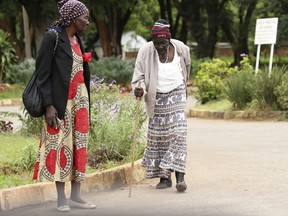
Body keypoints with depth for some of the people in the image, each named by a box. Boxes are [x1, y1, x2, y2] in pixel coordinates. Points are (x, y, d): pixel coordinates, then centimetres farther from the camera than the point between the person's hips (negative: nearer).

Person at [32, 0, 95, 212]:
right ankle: (61, 197, 2)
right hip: (61, 100, -7)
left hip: (80, 97, 7)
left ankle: (75, 194, 10)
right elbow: (42, 73, -12)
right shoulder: (53, 37, -10)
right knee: (60, 144, -3)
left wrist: (86, 102, 15)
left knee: (79, 144, 6)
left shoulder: (77, 39, 12)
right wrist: (48, 105, -17)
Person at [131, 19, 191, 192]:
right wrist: (139, 90, -30)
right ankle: (164, 177, 12)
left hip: (176, 95, -1)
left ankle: (180, 176, -17)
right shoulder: (146, 52, -11)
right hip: (157, 98, 1)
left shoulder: (181, 49, -7)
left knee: (178, 134, -12)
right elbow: (139, 76, -8)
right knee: (158, 137, 4)